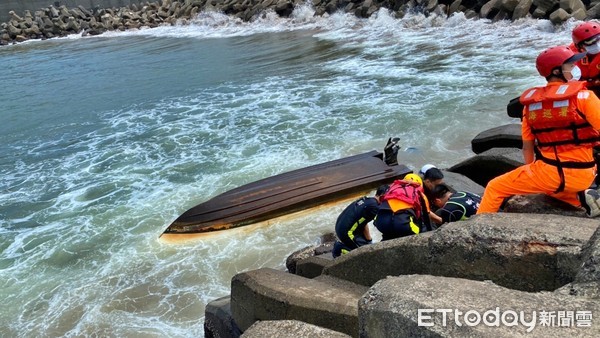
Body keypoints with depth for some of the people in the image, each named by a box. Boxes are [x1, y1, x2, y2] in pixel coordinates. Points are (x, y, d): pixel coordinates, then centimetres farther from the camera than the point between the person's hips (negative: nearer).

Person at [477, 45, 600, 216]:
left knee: (495, 188, 15)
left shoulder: (531, 103, 3)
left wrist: (532, 173, 23)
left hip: (549, 172, -1)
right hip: (584, 176, 1)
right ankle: (583, 197, 12)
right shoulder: (583, 96, -7)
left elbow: (527, 147, 9)